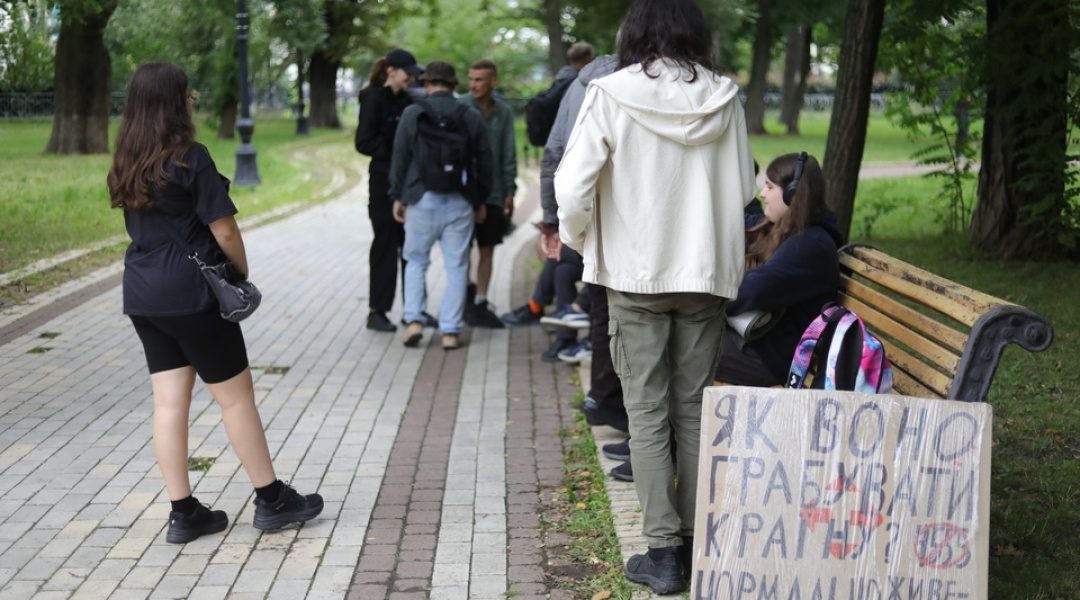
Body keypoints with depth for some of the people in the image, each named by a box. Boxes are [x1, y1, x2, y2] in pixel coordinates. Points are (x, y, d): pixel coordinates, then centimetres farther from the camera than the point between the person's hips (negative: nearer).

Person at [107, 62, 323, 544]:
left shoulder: (126, 163, 7)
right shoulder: (190, 158, -14)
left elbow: (143, 225, 10)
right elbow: (224, 230, -15)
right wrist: (242, 272, 2)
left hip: (142, 294, 7)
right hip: (191, 293, -7)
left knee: (169, 402, 8)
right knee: (235, 396, 5)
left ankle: (183, 512, 12)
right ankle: (271, 499, 16)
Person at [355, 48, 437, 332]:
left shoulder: (406, 101, 12)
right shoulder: (375, 100, -8)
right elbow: (364, 142, -13)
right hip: (384, 183, -7)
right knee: (386, 245, -1)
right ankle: (377, 312, 9)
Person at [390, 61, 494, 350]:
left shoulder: (412, 114, -2)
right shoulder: (472, 118, 4)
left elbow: (400, 158, -1)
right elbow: (484, 162, 8)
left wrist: (398, 196, 8)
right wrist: (481, 201, 17)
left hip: (422, 199, -1)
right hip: (460, 202, 1)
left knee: (416, 261, 13)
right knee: (456, 266, 5)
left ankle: (414, 320, 2)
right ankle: (451, 331, 4)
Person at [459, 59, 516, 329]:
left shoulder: (503, 112, 4)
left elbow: (508, 154, 8)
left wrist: (509, 190, 4)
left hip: (492, 192, 3)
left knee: (487, 250, 8)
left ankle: (480, 303, 17)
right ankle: (466, 297, 12)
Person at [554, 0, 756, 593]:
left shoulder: (611, 95, -9)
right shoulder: (723, 99, -1)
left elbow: (573, 185, -12)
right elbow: (744, 188, 6)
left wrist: (578, 239, 6)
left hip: (636, 275, -2)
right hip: (707, 272, 3)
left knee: (647, 414, 4)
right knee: (694, 409, 12)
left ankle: (662, 551, 4)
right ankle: (694, 538, 19)